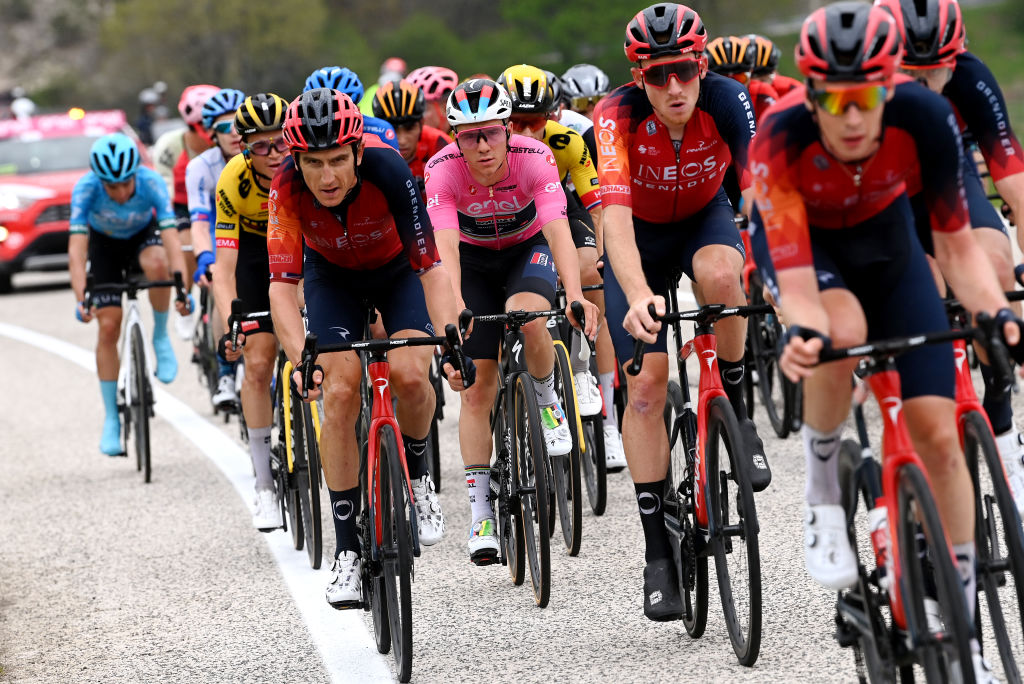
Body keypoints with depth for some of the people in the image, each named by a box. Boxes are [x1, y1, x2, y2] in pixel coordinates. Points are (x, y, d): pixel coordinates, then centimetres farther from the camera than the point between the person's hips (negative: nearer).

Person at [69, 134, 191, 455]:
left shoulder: (152, 183, -34)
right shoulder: (86, 188, -33)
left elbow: (172, 240, -41)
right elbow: (77, 248, -39)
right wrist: (81, 300, -51)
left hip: (144, 235, 0)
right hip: (104, 244, 0)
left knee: (156, 264, -36)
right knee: (108, 326, -9)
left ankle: (160, 337, -11)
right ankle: (111, 419, 2)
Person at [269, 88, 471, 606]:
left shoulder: (389, 172, -36)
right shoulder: (288, 190, -32)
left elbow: (431, 267, -37)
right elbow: (282, 284, -33)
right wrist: (301, 359, -48)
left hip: (398, 271, -1)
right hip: (333, 278, 1)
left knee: (410, 375, -25)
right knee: (339, 394, -16)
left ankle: (416, 475, 6)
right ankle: (347, 549, -6)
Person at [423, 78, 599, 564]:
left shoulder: (534, 159, -30)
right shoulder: (442, 170, -28)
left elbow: (559, 231, -40)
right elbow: (446, 245, -38)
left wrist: (575, 296, -56)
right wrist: (454, 304, -56)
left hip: (529, 248, -1)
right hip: (474, 260, 1)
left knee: (526, 316, -35)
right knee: (478, 384, -6)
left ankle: (547, 401, -5)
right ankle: (480, 513, -1)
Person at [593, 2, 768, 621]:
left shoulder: (727, 100, -27)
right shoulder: (617, 116, -32)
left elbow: (760, 193, -27)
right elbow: (615, 214, -43)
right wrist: (637, 297, -58)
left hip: (704, 217, 1)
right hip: (641, 233, -1)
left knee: (720, 275, -36)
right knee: (647, 384, -11)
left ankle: (735, 412, -11)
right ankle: (659, 552, -3)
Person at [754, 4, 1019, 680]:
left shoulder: (926, 118, -32)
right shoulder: (781, 138, -36)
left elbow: (958, 246, -23)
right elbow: (796, 284, -38)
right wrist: (802, 334, -59)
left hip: (884, 234, 2)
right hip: (804, 242, -2)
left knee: (938, 432, -9)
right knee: (843, 330, -38)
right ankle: (823, 492, -11)